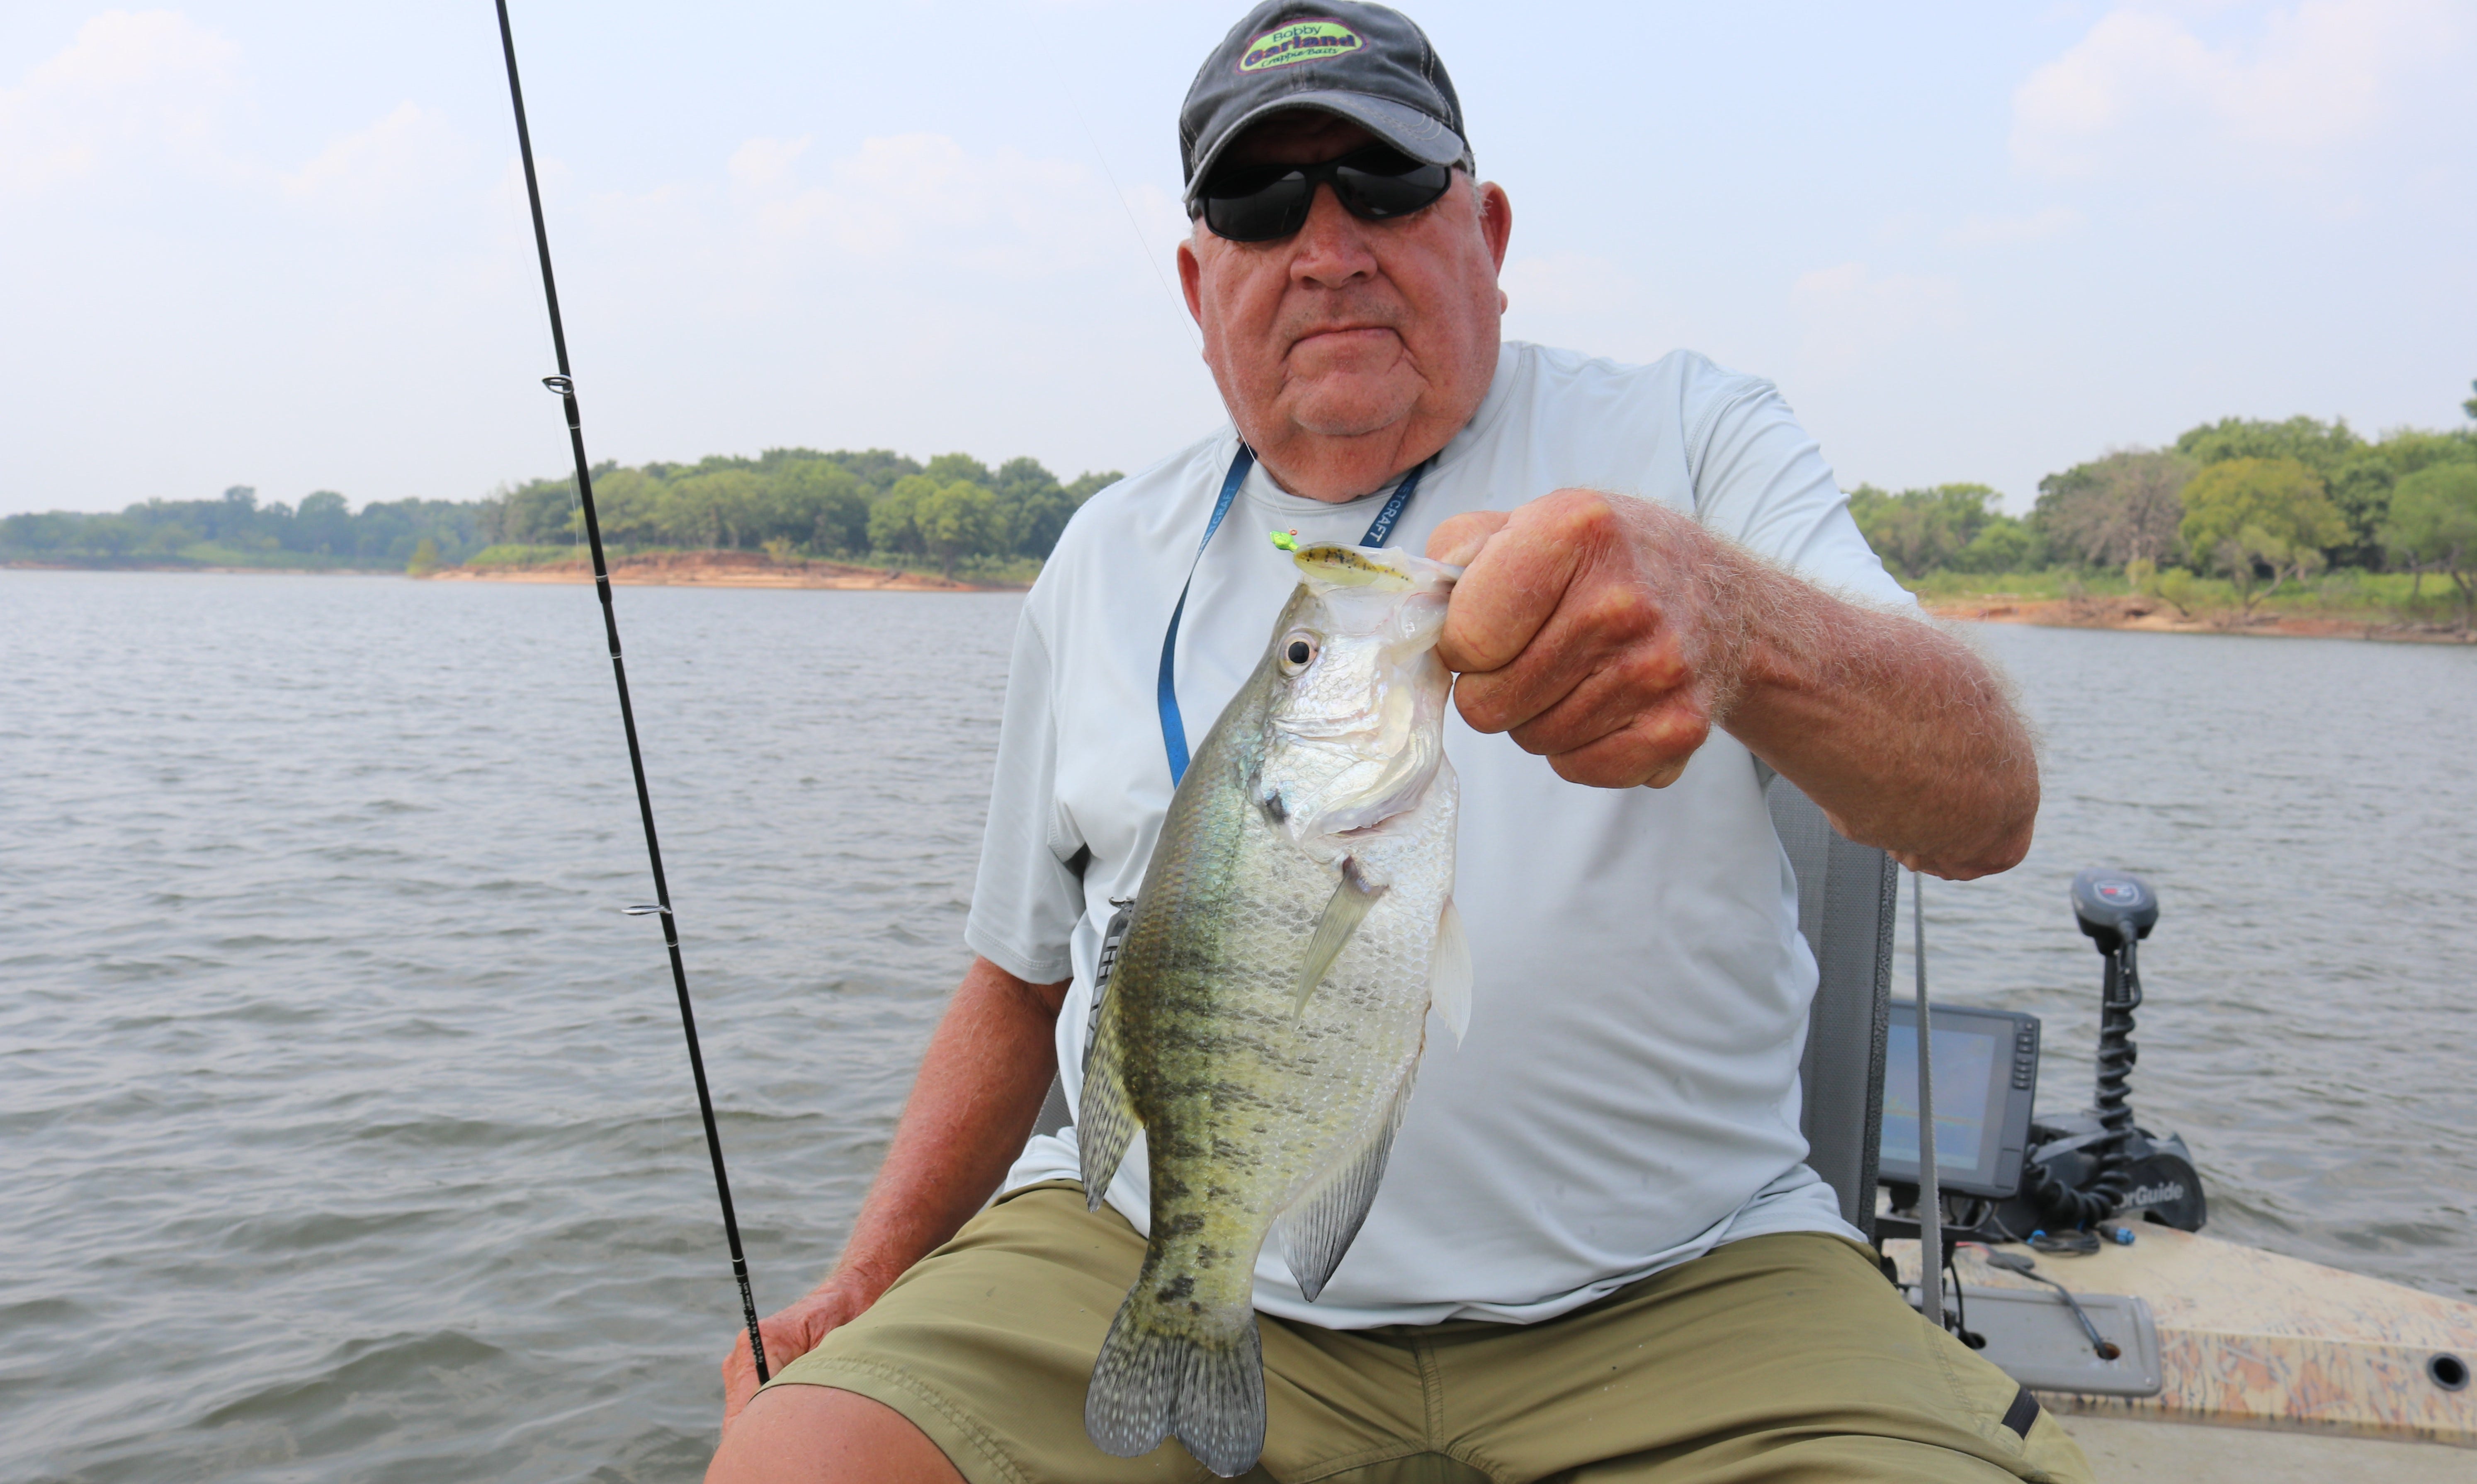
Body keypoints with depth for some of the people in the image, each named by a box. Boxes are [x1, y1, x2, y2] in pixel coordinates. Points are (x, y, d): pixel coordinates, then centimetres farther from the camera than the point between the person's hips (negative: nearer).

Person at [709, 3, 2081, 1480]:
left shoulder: (1689, 435, 2)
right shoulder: (1109, 559, 11)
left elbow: (1992, 809, -13)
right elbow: (1023, 979, 20)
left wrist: (1733, 619, -35)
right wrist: (873, 1275, 7)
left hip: (1666, 1289, -1)